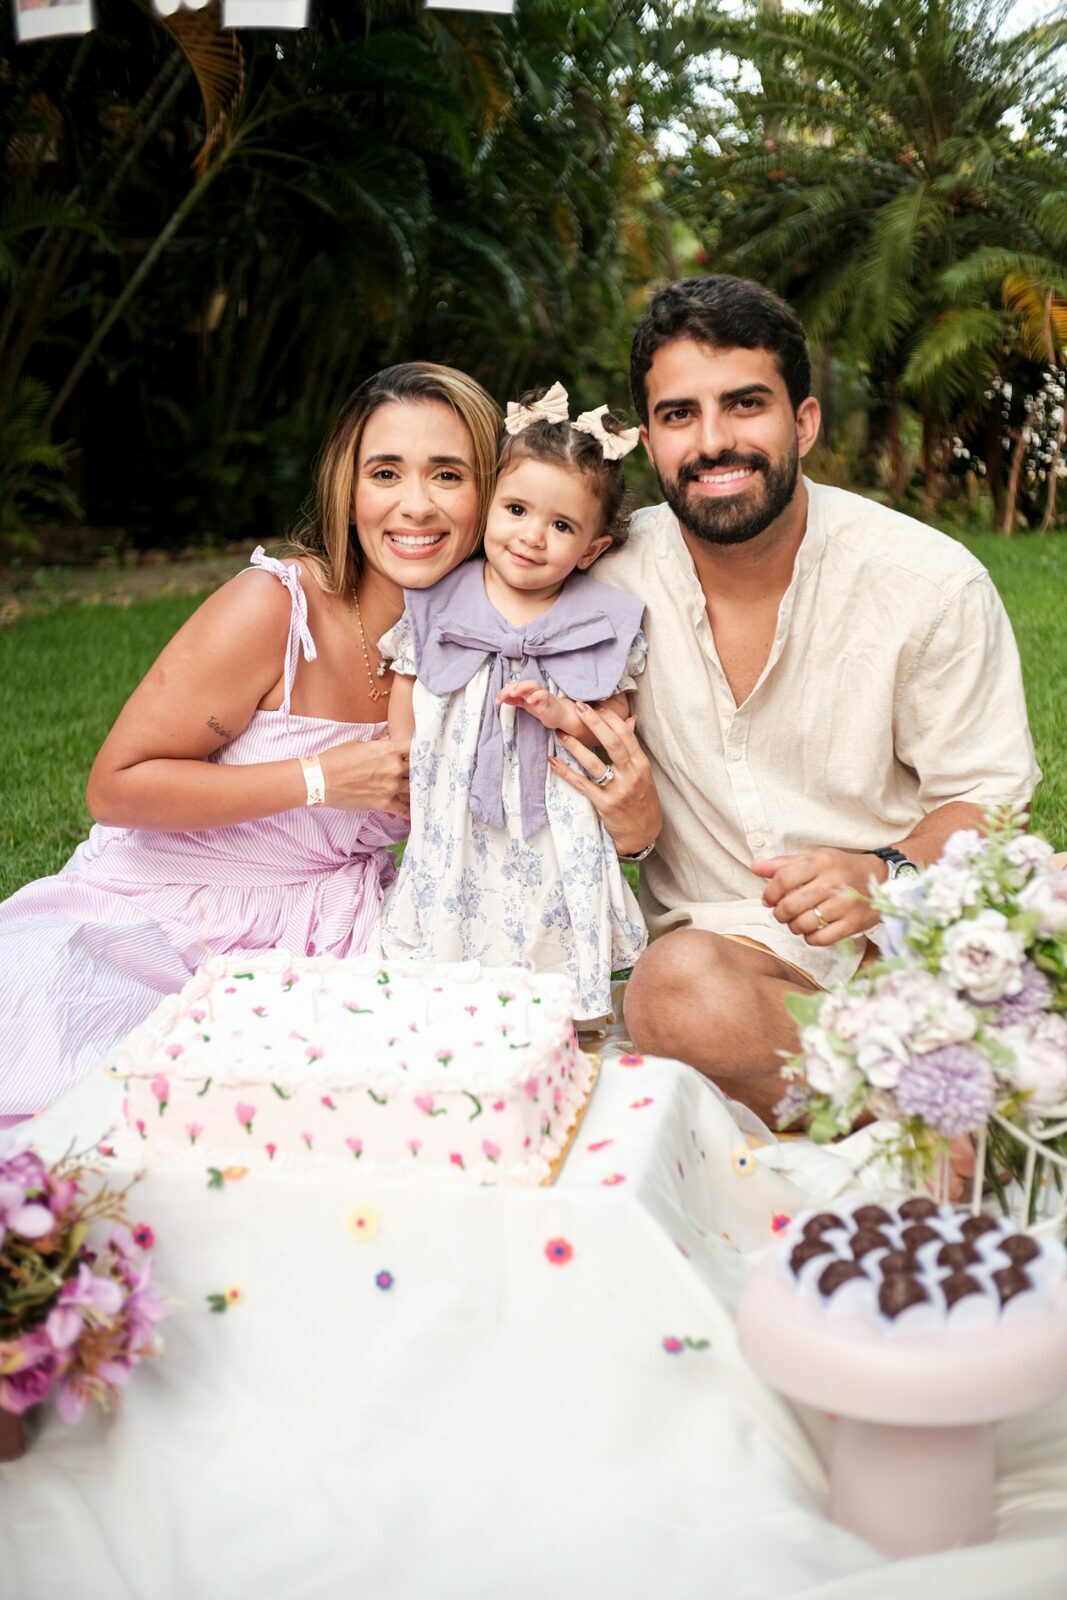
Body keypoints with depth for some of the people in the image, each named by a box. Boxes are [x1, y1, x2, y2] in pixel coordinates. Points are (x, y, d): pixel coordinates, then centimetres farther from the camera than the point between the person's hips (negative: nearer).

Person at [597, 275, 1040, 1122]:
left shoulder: (933, 585, -7)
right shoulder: (613, 579, -2)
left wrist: (886, 875, -22)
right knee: (677, 988, -34)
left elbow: (988, 797, -1)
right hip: (715, 935, 2)